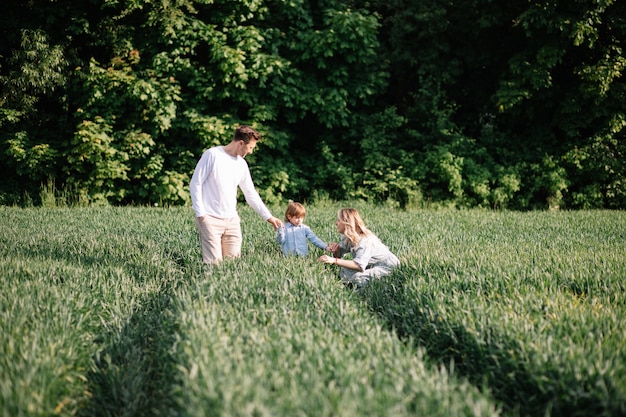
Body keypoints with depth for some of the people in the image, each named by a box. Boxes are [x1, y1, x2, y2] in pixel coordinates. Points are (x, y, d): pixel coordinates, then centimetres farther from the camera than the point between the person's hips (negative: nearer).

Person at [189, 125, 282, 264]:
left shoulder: (241, 164, 12)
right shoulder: (212, 155, -7)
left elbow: (251, 194, 20)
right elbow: (195, 184, -6)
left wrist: (268, 216, 16)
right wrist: (200, 213, -11)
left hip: (232, 220, 6)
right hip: (210, 219, -6)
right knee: (214, 262, -12)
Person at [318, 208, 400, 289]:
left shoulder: (365, 240, -28)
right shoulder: (348, 237, -1)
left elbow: (359, 266, -38)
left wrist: (334, 260, -42)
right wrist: (335, 249, -20)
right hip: (371, 266, 8)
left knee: (356, 277, -29)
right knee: (344, 269, -11)